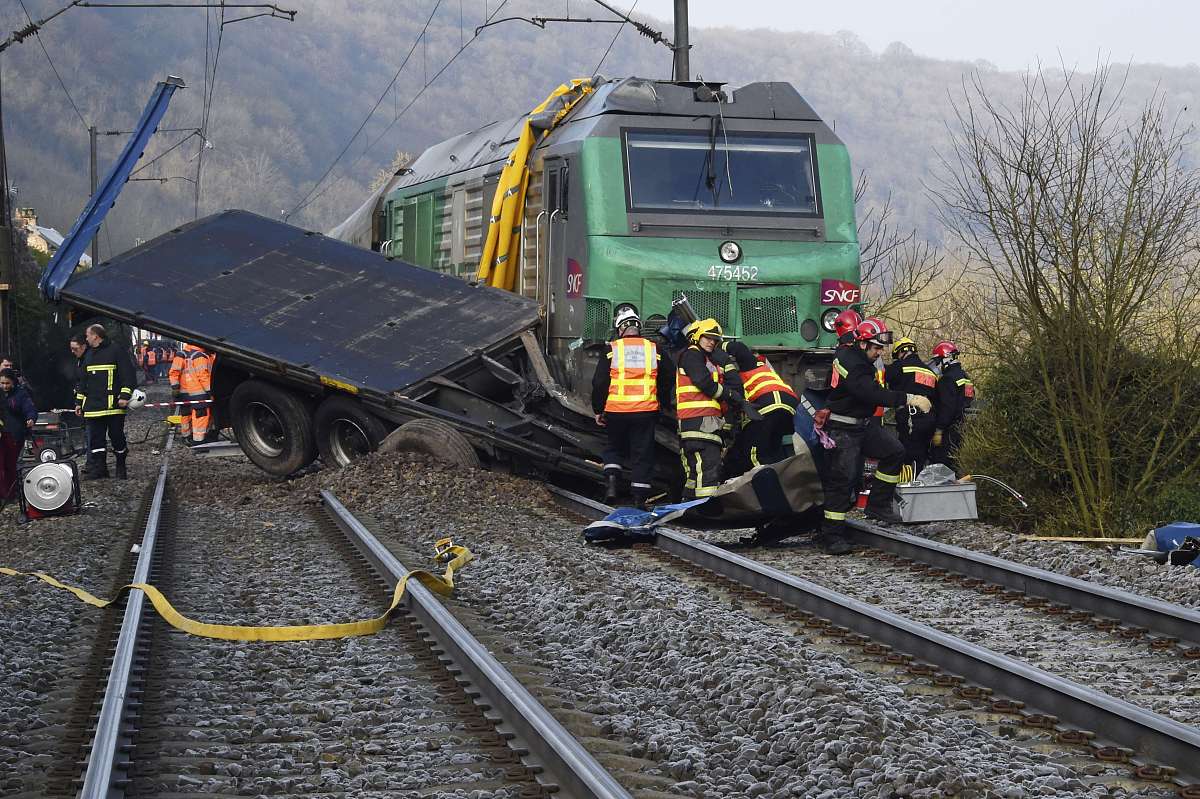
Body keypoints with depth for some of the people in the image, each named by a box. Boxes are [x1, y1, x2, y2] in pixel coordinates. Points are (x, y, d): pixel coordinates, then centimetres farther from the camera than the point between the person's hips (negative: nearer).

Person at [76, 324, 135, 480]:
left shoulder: (117, 351, -4)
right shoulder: (89, 354, 19)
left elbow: (128, 374, -10)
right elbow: (83, 380, 25)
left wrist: (125, 395, -18)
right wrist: (79, 402, 21)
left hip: (113, 404, -7)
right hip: (93, 406, 7)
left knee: (117, 436, 0)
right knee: (95, 439, 3)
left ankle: (121, 466, 16)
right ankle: (98, 468, 8)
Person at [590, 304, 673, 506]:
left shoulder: (612, 350, -4)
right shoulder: (654, 349, 2)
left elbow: (599, 383, -2)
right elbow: (666, 381, 12)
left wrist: (598, 410, 8)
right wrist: (662, 404, 26)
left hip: (616, 411, 0)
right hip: (646, 411, 1)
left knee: (614, 448, 20)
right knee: (642, 453, 8)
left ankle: (611, 479, -1)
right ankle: (639, 495, 6)